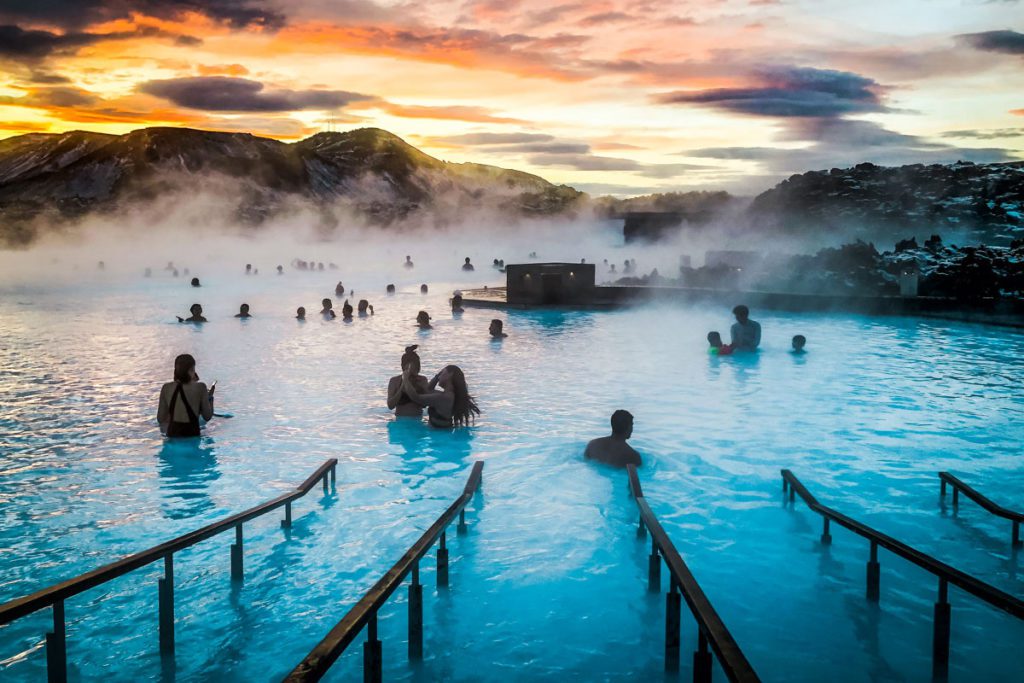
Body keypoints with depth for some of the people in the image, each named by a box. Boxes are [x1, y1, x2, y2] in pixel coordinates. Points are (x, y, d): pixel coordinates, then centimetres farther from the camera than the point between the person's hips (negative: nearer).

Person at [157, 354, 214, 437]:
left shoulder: (166, 388, -1)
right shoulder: (200, 387, -9)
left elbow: (160, 419, 4)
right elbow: (207, 416, -1)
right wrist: (210, 397, 14)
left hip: (172, 434, 3)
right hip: (192, 434, -3)